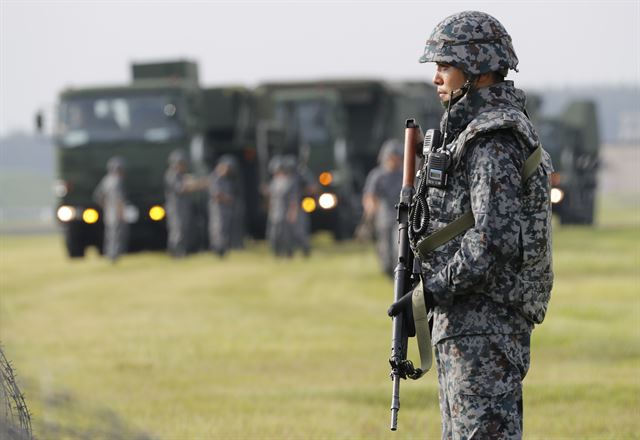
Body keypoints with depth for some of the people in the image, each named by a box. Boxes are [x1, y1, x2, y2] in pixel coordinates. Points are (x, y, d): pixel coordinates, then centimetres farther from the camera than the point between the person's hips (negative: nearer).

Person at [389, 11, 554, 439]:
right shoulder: (476, 130, 18)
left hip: (484, 323, -11)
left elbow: (494, 237, -24)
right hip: (467, 320, 11)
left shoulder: (494, 141, -16)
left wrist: (435, 290, -20)